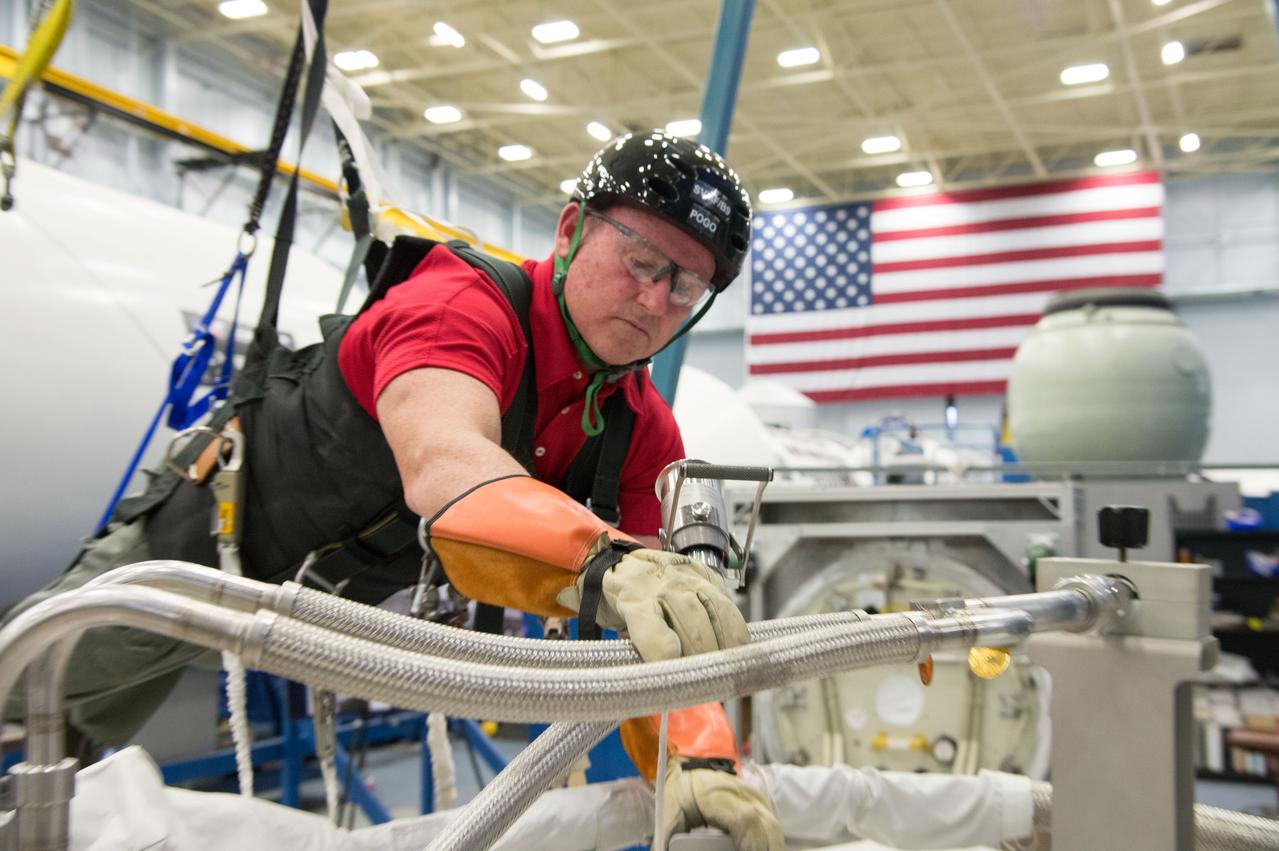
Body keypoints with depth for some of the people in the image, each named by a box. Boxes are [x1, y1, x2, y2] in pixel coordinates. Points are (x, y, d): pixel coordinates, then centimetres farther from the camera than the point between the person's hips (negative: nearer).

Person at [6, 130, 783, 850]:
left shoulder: (647, 434, -17)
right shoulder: (461, 304, -36)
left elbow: (665, 618, -24)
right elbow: (445, 469, -57)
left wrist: (701, 760, -43)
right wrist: (602, 563, -74)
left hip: (332, 603, 6)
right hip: (212, 536, -5)